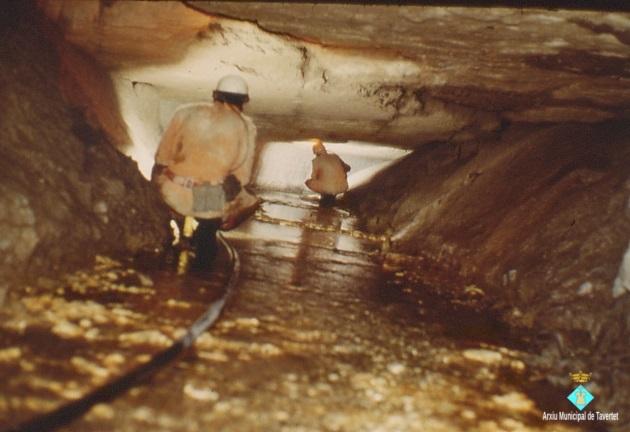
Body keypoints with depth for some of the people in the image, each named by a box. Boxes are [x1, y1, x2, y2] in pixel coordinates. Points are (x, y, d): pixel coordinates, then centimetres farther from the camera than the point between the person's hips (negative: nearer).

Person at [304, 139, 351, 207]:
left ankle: (325, 195, 11)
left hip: (329, 189, -3)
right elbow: (347, 168, 17)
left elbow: (314, 177, -2)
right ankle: (332, 196, 25)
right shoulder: (334, 156, 8)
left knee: (307, 182, 18)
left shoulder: (316, 160, -6)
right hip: (343, 188, 3)